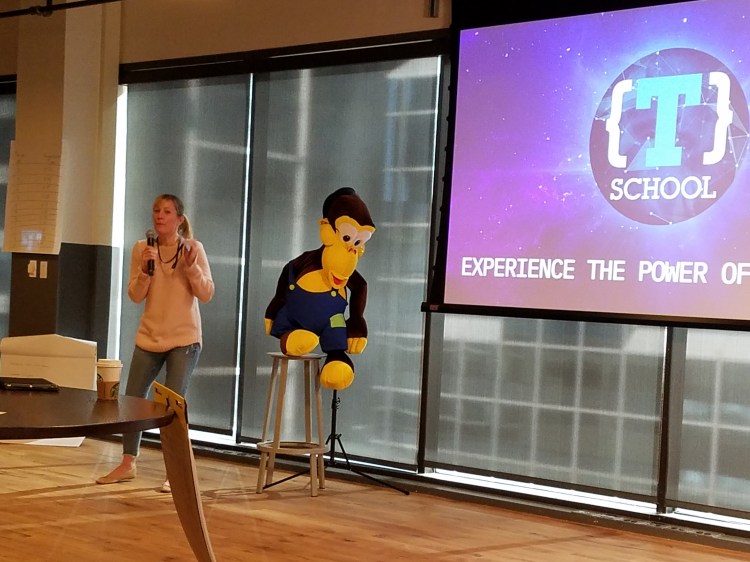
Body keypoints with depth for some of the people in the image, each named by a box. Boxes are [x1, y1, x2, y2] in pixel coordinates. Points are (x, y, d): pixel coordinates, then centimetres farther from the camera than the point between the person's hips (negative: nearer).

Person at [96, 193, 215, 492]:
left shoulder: (193, 247, -7)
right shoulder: (142, 248, 0)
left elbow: (206, 295, -9)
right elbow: (135, 296, -3)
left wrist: (191, 265, -23)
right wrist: (146, 268, -19)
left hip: (184, 339, -4)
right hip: (149, 337, 4)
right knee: (132, 400, 10)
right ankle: (127, 464, 26)